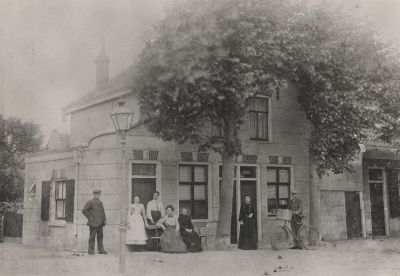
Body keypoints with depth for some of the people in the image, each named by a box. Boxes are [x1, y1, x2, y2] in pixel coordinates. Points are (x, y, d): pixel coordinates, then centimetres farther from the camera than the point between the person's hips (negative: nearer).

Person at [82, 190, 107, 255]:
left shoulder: (100, 203, 17)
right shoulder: (90, 202, -6)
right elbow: (84, 210, -11)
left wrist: (104, 220, 15)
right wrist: (89, 217, -12)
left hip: (100, 223, 7)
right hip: (93, 223, -7)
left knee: (100, 236, 7)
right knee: (92, 237, -2)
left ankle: (101, 250, 10)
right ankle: (90, 250, 4)